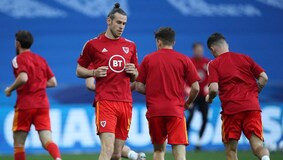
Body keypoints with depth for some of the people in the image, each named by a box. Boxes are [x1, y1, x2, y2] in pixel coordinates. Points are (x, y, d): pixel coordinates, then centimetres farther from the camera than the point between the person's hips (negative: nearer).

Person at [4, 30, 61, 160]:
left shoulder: (19, 59, -3)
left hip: (25, 105, -5)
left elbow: (23, 78, -21)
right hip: (43, 104, 5)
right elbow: (53, 82, 15)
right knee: (47, 141, -7)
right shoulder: (41, 59, 16)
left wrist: (10, 89, -6)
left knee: (18, 144, 7)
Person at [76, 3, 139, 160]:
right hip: (105, 101, -4)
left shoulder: (130, 46, 15)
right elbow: (79, 70, 11)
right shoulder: (93, 44, 3)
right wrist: (94, 72, -8)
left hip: (125, 103, 4)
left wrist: (133, 72, 1)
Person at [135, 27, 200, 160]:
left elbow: (139, 87, 5)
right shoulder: (184, 60, 4)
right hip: (176, 110, -2)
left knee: (158, 149, 15)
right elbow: (195, 88, 0)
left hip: (154, 111, 2)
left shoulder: (148, 59, 7)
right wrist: (188, 103, 18)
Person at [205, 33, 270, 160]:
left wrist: (209, 98, 12)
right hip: (252, 107, 2)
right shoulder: (245, 58, 14)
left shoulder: (213, 64, 4)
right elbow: (263, 77, 8)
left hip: (231, 108, -2)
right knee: (257, 146, -5)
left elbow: (214, 88, -9)